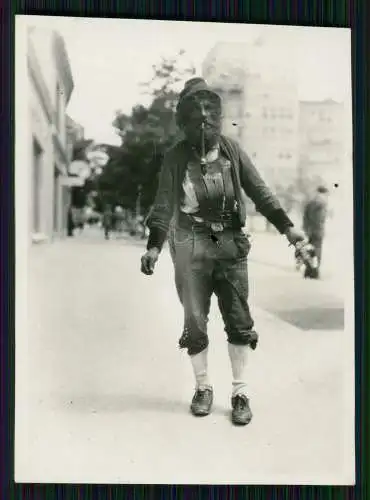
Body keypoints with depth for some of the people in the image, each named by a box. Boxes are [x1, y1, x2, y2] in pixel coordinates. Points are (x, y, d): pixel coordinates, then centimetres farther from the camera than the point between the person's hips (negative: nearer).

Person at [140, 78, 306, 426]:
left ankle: (240, 393, 17)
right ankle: (203, 388, 25)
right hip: (191, 246, -1)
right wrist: (154, 246, -14)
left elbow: (259, 191, 7)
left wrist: (286, 226, 0)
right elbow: (164, 206, -2)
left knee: (239, 320, 3)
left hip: (231, 243, 1)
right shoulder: (176, 158, -2)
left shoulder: (231, 150, 3)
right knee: (195, 322, 7)